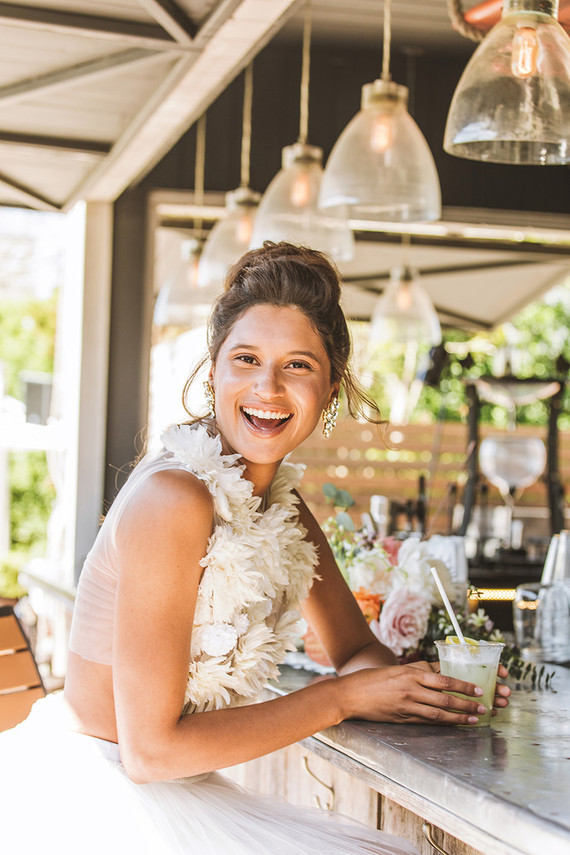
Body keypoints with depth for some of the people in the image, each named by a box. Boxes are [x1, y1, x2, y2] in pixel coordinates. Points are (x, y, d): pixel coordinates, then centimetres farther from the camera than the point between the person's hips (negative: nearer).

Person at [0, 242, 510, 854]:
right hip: (91, 797, -8)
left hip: (174, 790, 8)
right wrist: (341, 699, -17)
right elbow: (151, 748, -22)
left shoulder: (285, 510, 4)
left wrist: (423, 686, -9)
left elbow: (357, 650, 13)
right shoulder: (173, 499, -21)